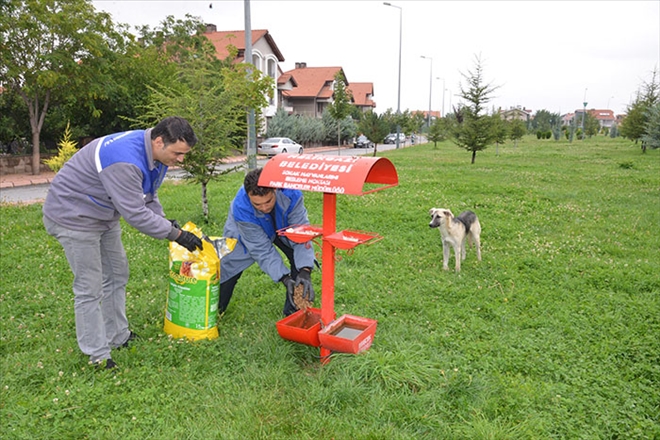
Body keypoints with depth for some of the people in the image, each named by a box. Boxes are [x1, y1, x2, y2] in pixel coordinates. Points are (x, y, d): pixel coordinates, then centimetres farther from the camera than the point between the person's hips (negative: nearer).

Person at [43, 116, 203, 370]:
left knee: (117, 275, 15)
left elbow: (147, 198, 6)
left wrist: (167, 223, -10)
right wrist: (175, 234, -28)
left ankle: (118, 338, 29)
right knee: (89, 288, -4)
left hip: (104, 216, 10)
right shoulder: (124, 160, -35)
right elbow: (135, 213, -34)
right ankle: (98, 357, 8)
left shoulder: (156, 155, -4)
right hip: (74, 216, -10)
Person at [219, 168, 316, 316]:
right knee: (229, 264, -3)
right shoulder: (240, 209, -40)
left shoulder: (291, 194, -39)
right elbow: (261, 249, -34)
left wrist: (305, 271, -48)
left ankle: (293, 311, 0)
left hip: (282, 226, 2)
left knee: (302, 258, -17)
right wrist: (284, 278, -42)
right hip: (245, 231, -1)